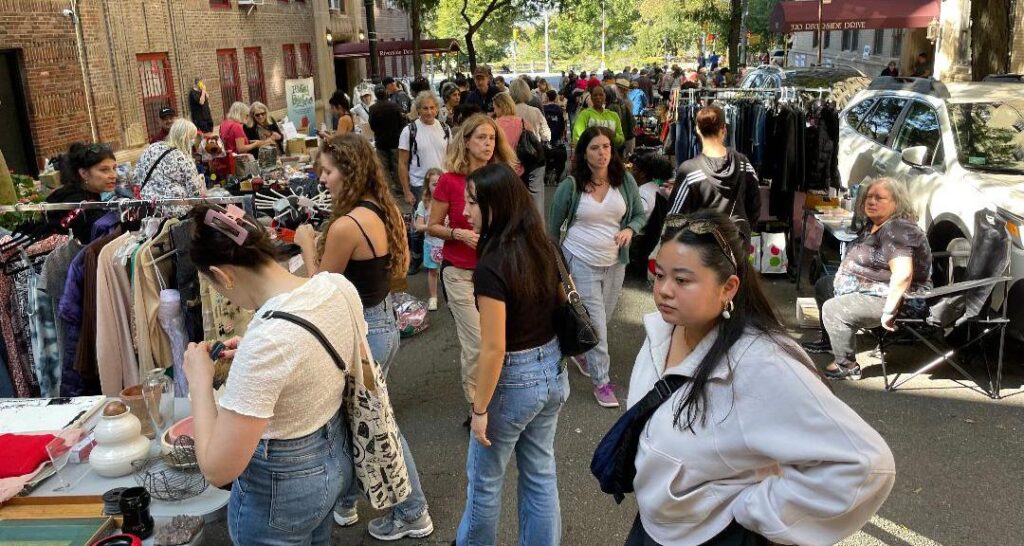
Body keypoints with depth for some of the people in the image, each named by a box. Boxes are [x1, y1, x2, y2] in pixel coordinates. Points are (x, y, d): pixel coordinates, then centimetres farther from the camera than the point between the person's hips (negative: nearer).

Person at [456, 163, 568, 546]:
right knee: (541, 473, 21)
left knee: (485, 478, 17)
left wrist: (479, 408, -12)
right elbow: (561, 311, 8)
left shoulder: (492, 265, -24)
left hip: (514, 380, -7)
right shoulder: (545, 248, -2)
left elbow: (494, 349, -23)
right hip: (554, 370, 7)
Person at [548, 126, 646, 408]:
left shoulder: (625, 180, -3)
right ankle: (602, 381, 8)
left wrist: (629, 230, -16)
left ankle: (582, 352, 46)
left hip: (614, 262, 4)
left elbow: (640, 214, 7)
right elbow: (554, 226, 1)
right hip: (581, 262, -4)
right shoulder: (570, 186, -10)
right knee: (595, 322, -4)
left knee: (604, 317, 18)